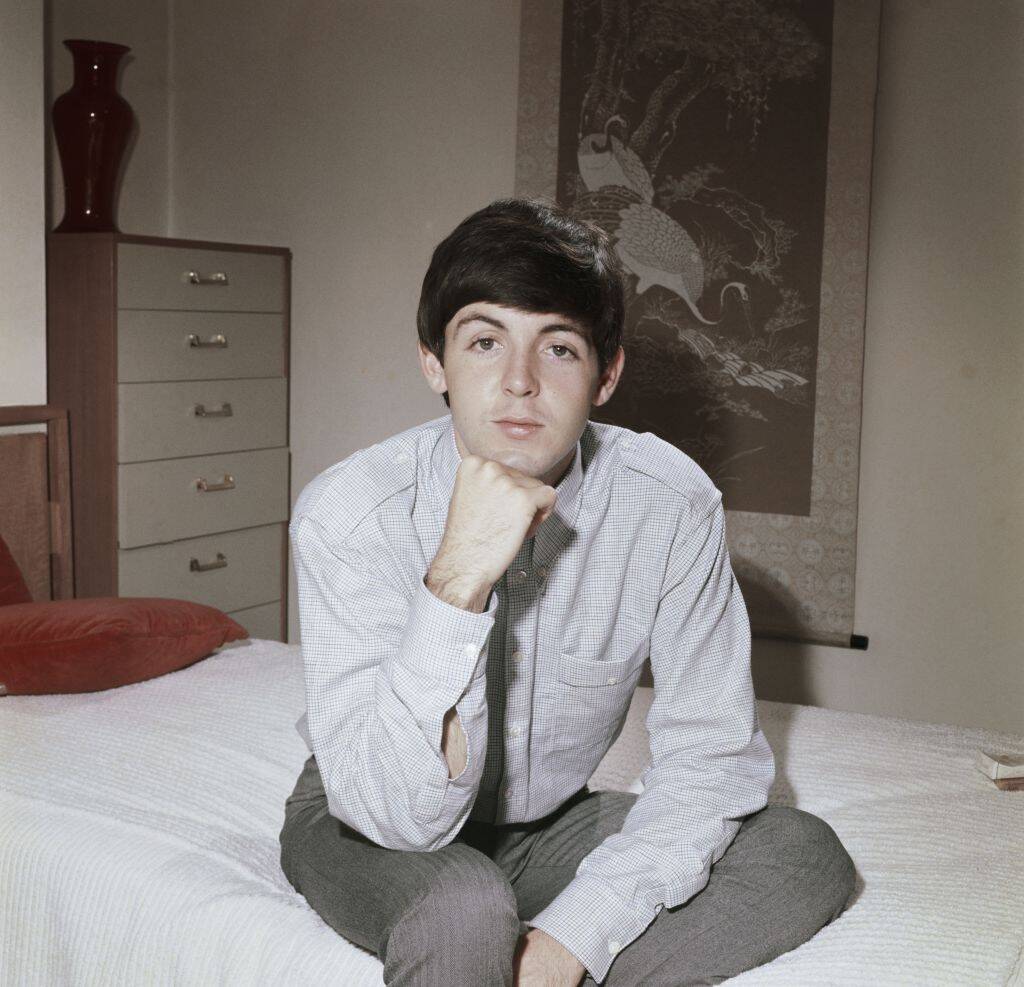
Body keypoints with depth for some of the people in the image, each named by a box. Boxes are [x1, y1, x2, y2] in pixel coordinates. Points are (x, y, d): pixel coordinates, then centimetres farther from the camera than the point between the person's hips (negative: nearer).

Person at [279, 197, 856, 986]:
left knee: (808, 857, -16)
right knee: (463, 909, -37)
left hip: (549, 824, 4)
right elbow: (401, 815, -31)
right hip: (374, 832, -3)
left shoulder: (673, 505, -19)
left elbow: (712, 753, -13)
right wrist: (457, 581, -43)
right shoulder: (350, 515, -26)